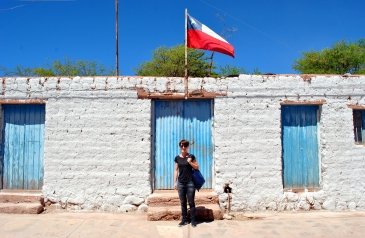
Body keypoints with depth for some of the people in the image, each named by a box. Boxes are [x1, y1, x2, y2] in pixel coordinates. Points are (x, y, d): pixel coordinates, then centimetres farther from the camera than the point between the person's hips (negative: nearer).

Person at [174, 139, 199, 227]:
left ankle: (193, 220, 11)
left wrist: (190, 162, -15)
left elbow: (197, 167, 2)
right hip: (180, 183, 3)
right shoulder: (177, 158, 4)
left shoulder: (191, 156, -3)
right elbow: (176, 170, 9)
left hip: (190, 183, -2)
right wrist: (175, 182, 6)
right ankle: (184, 220, 18)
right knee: (183, 202, 9)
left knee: (191, 202, 2)